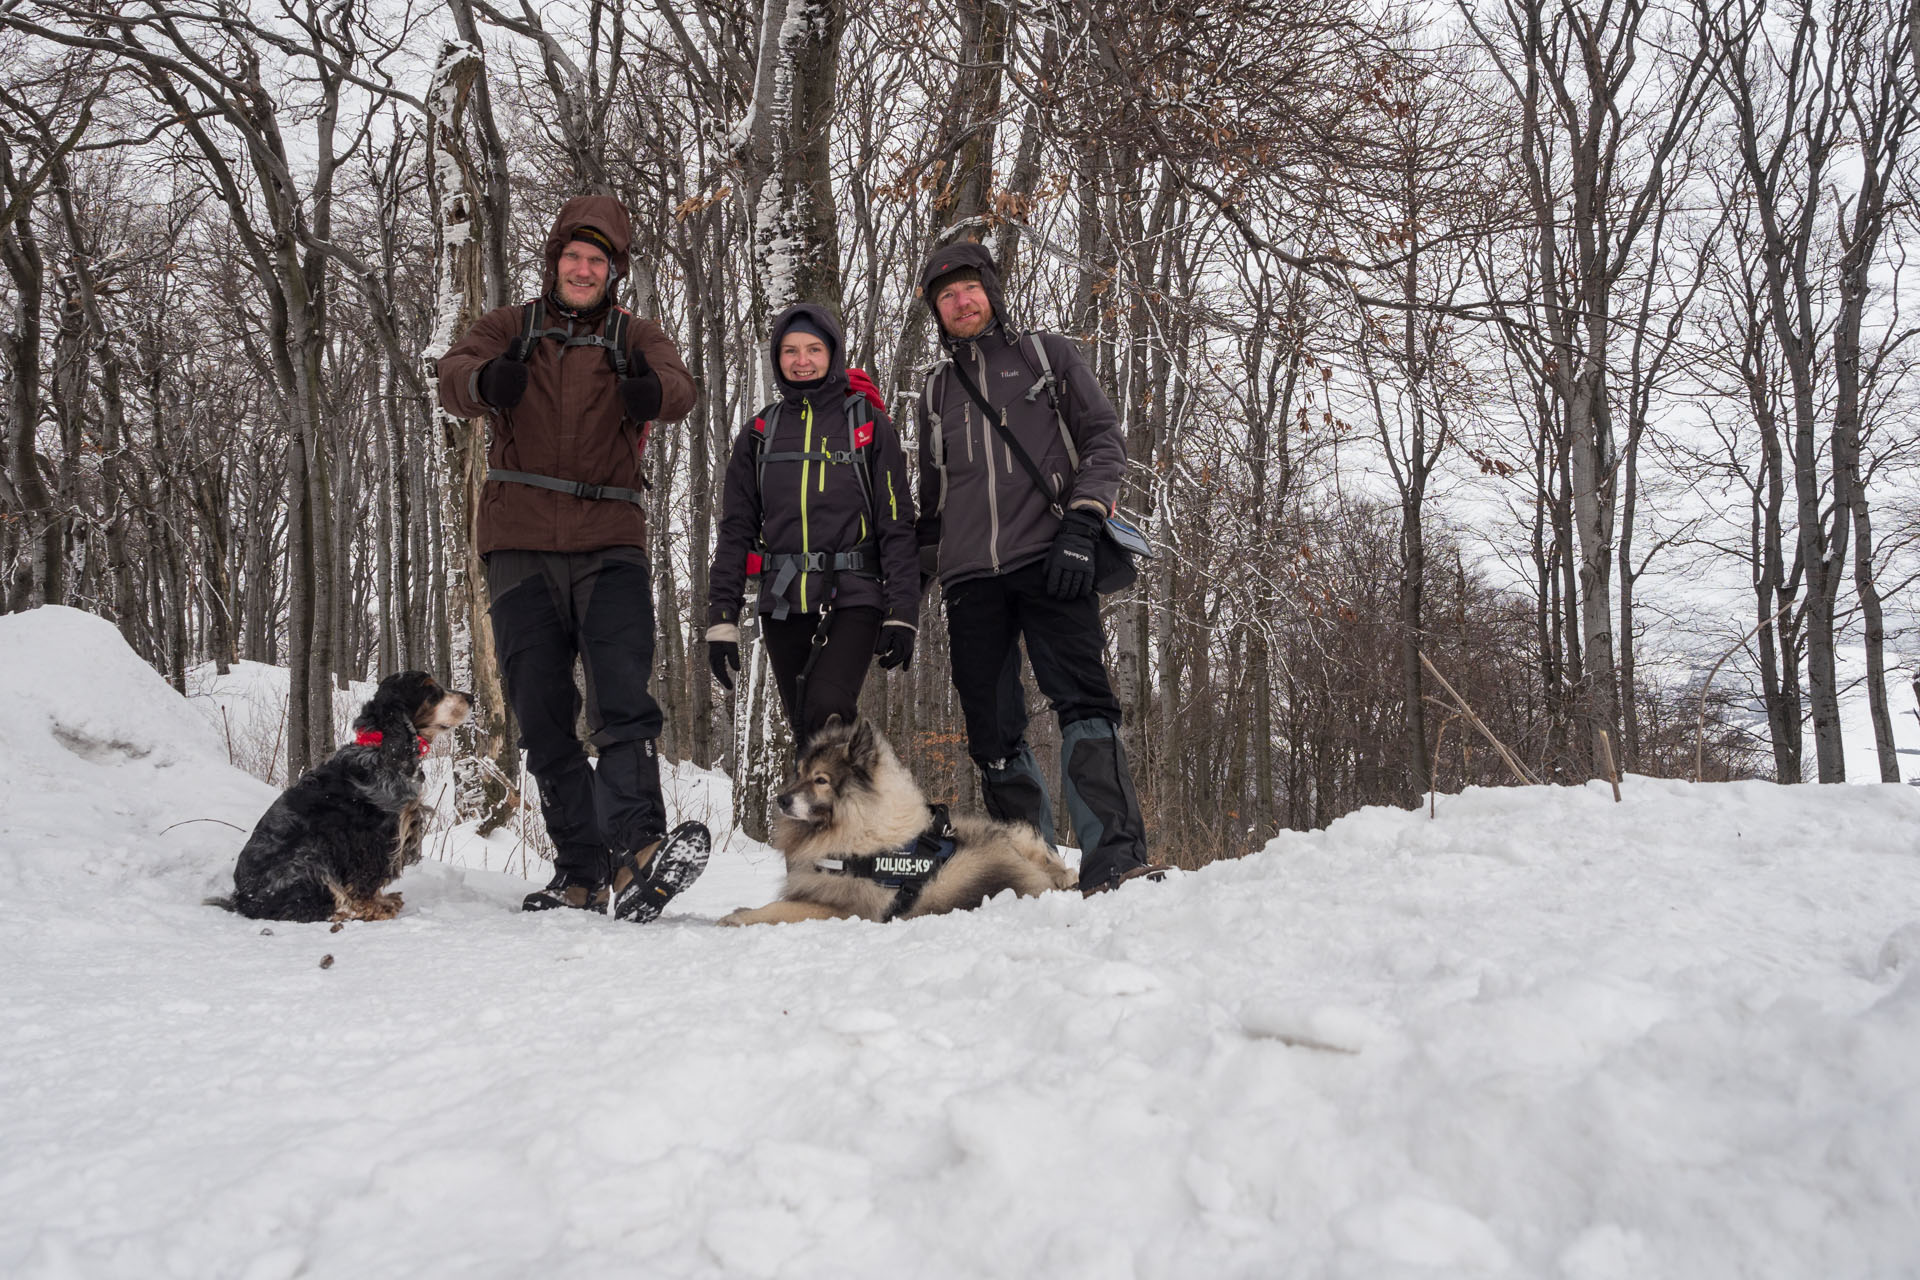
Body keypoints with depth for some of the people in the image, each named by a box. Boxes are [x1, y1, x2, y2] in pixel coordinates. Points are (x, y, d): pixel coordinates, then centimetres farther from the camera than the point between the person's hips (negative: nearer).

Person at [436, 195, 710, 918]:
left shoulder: (635, 338, 13)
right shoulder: (510, 328, 14)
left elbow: (678, 389, -9)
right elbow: (453, 379, -6)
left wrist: (651, 392, -34)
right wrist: (486, 381, -31)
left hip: (610, 543, -1)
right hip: (520, 546, 1)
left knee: (623, 696, -18)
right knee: (542, 716, 1)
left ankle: (633, 849, -26)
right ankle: (581, 871, 7)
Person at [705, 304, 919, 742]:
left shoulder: (869, 425, 5)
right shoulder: (759, 433, 13)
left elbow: (897, 524, 1)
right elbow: (735, 530, 12)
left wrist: (902, 614, -9)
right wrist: (721, 619, 3)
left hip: (852, 597, -3)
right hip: (783, 603, 3)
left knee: (828, 709, -23)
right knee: (806, 734, 4)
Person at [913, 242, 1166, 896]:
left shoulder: (1047, 354, 15)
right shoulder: (936, 390, 24)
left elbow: (1105, 439, 5)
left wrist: (1080, 525, -9)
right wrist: (938, 576, 20)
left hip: (1049, 560, -3)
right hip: (971, 577, 4)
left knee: (1082, 700, -19)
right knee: (992, 733, 0)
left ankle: (1116, 856, -24)